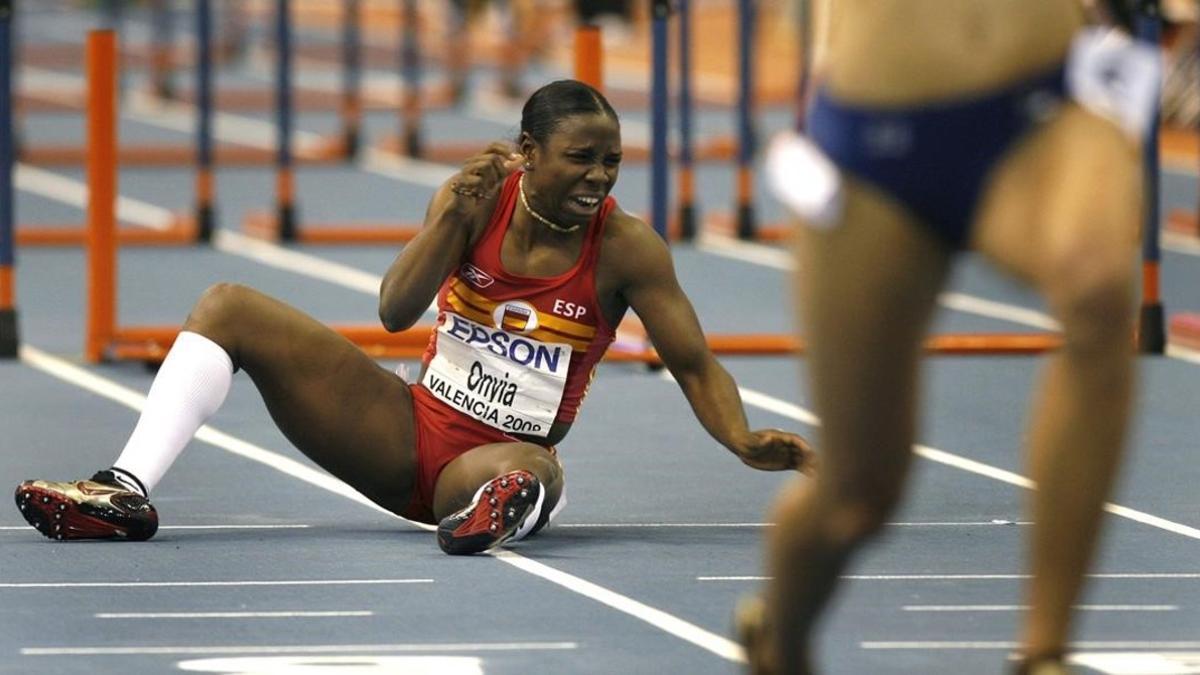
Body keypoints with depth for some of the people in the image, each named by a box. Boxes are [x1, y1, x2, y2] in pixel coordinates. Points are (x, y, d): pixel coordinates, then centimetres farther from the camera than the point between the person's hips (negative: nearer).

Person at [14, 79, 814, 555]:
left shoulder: (626, 247, -11)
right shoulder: (476, 199, -5)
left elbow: (695, 364, -11)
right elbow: (396, 312, -13)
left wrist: (745, 442, -29)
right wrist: (454, 213, -25)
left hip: (503, 452, -4)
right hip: (409, 431, 4)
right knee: (228, 308, -8)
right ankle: (128, 490, -19)